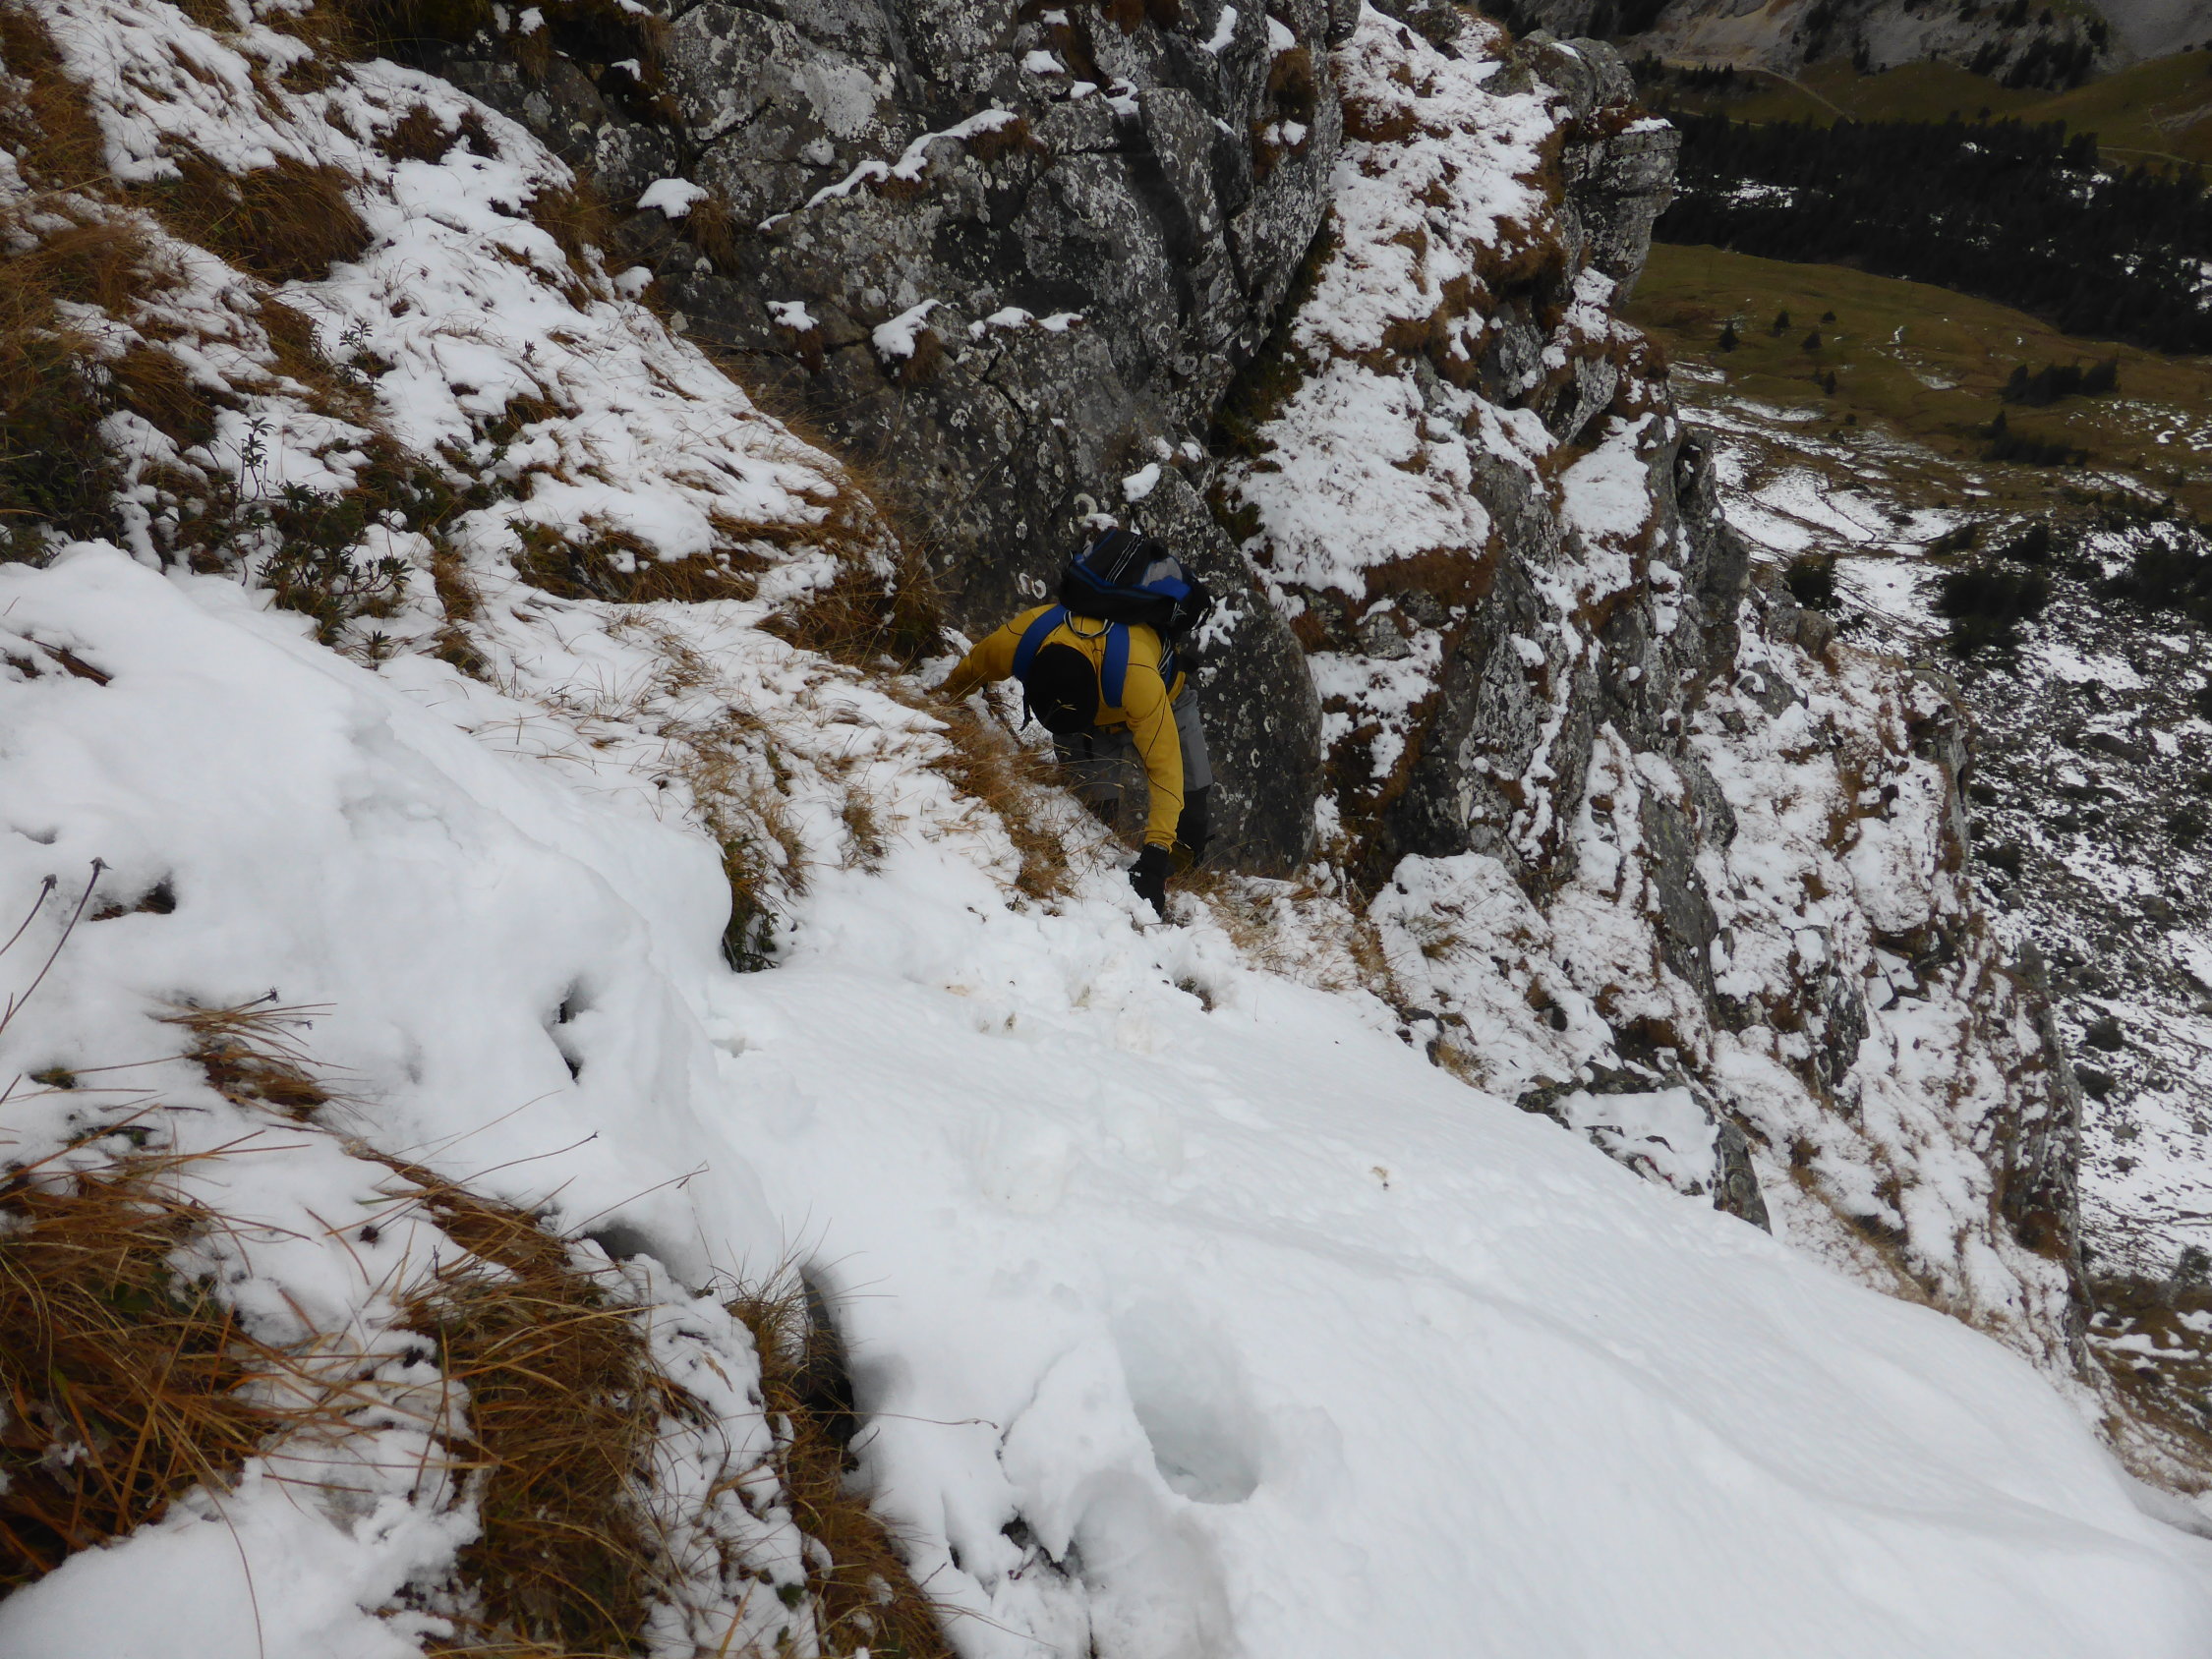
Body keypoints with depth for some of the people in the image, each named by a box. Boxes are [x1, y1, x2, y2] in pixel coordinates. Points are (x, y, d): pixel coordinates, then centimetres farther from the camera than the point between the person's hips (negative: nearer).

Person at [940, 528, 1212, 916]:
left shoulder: (1137, 677, -49)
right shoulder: (1020, 638, -36)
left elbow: (1164, 767, -45)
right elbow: (967, 673, -12)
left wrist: (1155, 855, -50)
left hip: (1163, 701, -3)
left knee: (1187, 833, -9)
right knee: (1094, 805, -12)